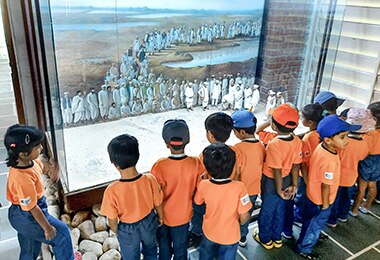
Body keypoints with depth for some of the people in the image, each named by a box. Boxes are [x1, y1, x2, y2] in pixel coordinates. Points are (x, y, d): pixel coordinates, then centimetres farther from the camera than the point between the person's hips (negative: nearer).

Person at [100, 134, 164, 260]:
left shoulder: (112, 191, -34)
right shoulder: (150, 180, -27)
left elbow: (112, 220, -18)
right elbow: (158, 204, -10)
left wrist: (116, 232, 5)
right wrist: (160, 218, 12)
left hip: (127, 229, -2)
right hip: (149, 222, 2)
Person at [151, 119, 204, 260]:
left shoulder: (159, 166, -28)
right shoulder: (196, 163, -24)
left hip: (163, 215, -1)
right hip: (183, 215, 1)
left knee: (164, 244, 27)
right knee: (180, 248, 26)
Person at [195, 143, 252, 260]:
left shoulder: (203, 185, -25)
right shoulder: (239, 187, -31)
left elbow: (198, 202, -4)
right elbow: (244, 217, -23)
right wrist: (240, 222, 0)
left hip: (209, 232, 2)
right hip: (230, 236, -2)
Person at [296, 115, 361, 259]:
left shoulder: (321, 147, -12)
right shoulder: (329, 161, -38)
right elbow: (326, 186, -26)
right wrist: (325, 205, -11)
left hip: (313, 195, 8)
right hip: (320, 201, -8)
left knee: (313, 223, 32)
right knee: (314, 225, 16)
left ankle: (313, 237, 58)